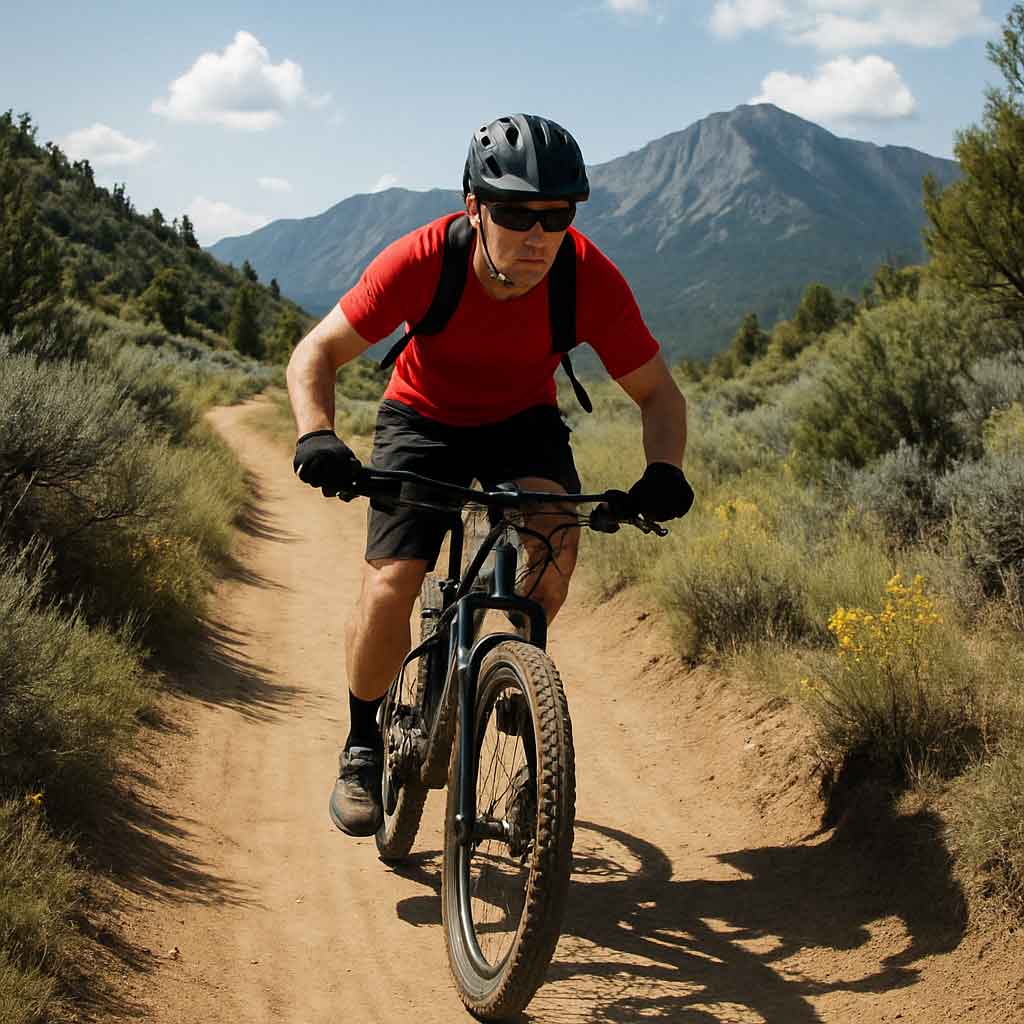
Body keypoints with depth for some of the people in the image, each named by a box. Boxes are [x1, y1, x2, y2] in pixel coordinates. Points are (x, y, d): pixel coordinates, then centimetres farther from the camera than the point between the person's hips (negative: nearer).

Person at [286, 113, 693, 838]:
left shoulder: (592, 280, -27)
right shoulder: (420, 262, -30)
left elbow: (657, 391, -16)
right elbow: (317, 353, -22)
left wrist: (664, 470, -36)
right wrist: (317, 437, -41)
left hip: (523, 421, 1)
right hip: (424, 419, -1)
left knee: (557, 535, -30)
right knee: (391, 585, -18)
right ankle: (363, 743, 7)